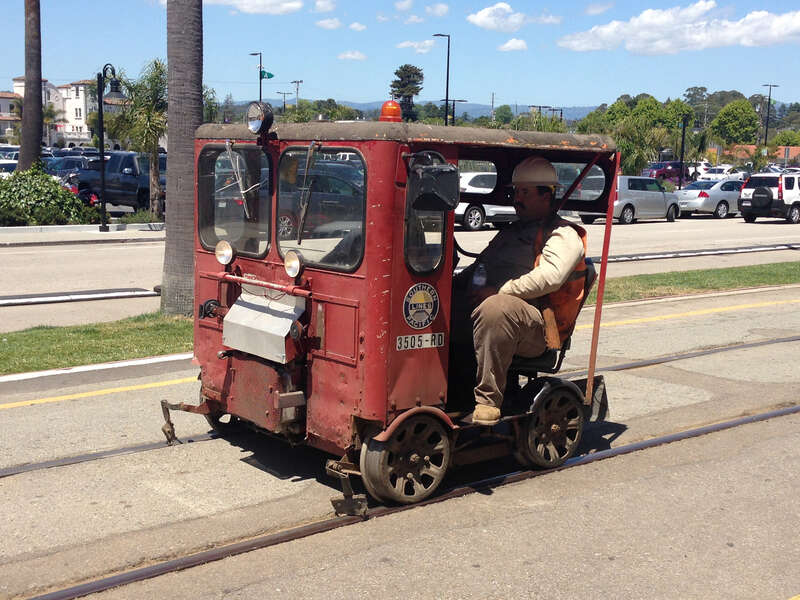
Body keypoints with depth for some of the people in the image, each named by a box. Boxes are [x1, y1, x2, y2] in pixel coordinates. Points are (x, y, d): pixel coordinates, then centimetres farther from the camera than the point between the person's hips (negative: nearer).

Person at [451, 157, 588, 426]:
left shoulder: (564, 236, 4)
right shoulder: (511, 231, 31)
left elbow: (549, 277, -14)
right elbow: (479, 266, 35)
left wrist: (500, 291, -17)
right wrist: (454, 284, 15)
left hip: (537, 325, -7)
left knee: (495, 308, -41)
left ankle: (487, 399, -36)